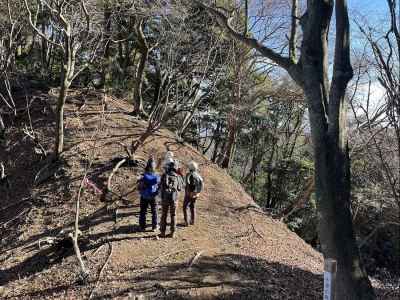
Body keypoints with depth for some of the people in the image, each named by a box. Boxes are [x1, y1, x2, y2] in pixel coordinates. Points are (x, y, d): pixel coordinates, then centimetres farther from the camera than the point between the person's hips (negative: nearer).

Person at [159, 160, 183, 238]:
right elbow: (179, 188, 9)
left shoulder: (164, 175, -4)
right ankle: (172, 232, 11)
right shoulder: (177, 177, 0)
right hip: (174, 198, 1)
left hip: (165, 198, -1)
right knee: (173, 215, 10)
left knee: (164, 215, 8)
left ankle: (162, 232, 10)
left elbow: (162, 186, 7)